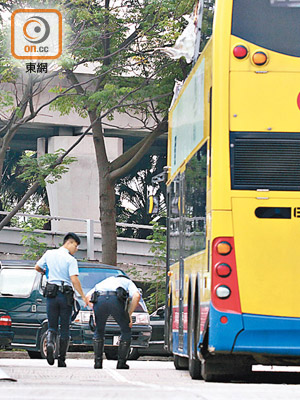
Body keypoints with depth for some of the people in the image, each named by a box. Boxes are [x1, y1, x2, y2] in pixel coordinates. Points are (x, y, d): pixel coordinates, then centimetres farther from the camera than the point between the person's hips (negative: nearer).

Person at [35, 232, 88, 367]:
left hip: (51, 294, 3)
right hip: (66, 295, -3)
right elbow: (74, 280, -17)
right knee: (65, 328, 7)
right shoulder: (71, 260, -9)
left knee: (52, 326, 9)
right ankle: (62, 359, 6)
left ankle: (50, 343, -24)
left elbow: (37, 267, 17)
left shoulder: (49, 254, 5)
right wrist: (83, 296, -12)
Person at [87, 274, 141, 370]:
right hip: (116, 301, -3)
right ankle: (121, 362, 14)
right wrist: (129, 314, 12)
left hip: (99, 300, 3)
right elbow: (136, 296, 9)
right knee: (126, 331, 19)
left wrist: (94, 313, 26)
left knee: (99, 331, 25)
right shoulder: (128, 283, 33)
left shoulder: (105, 282, 43)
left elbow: (88, 296, 27)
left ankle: (98, 362, 15)